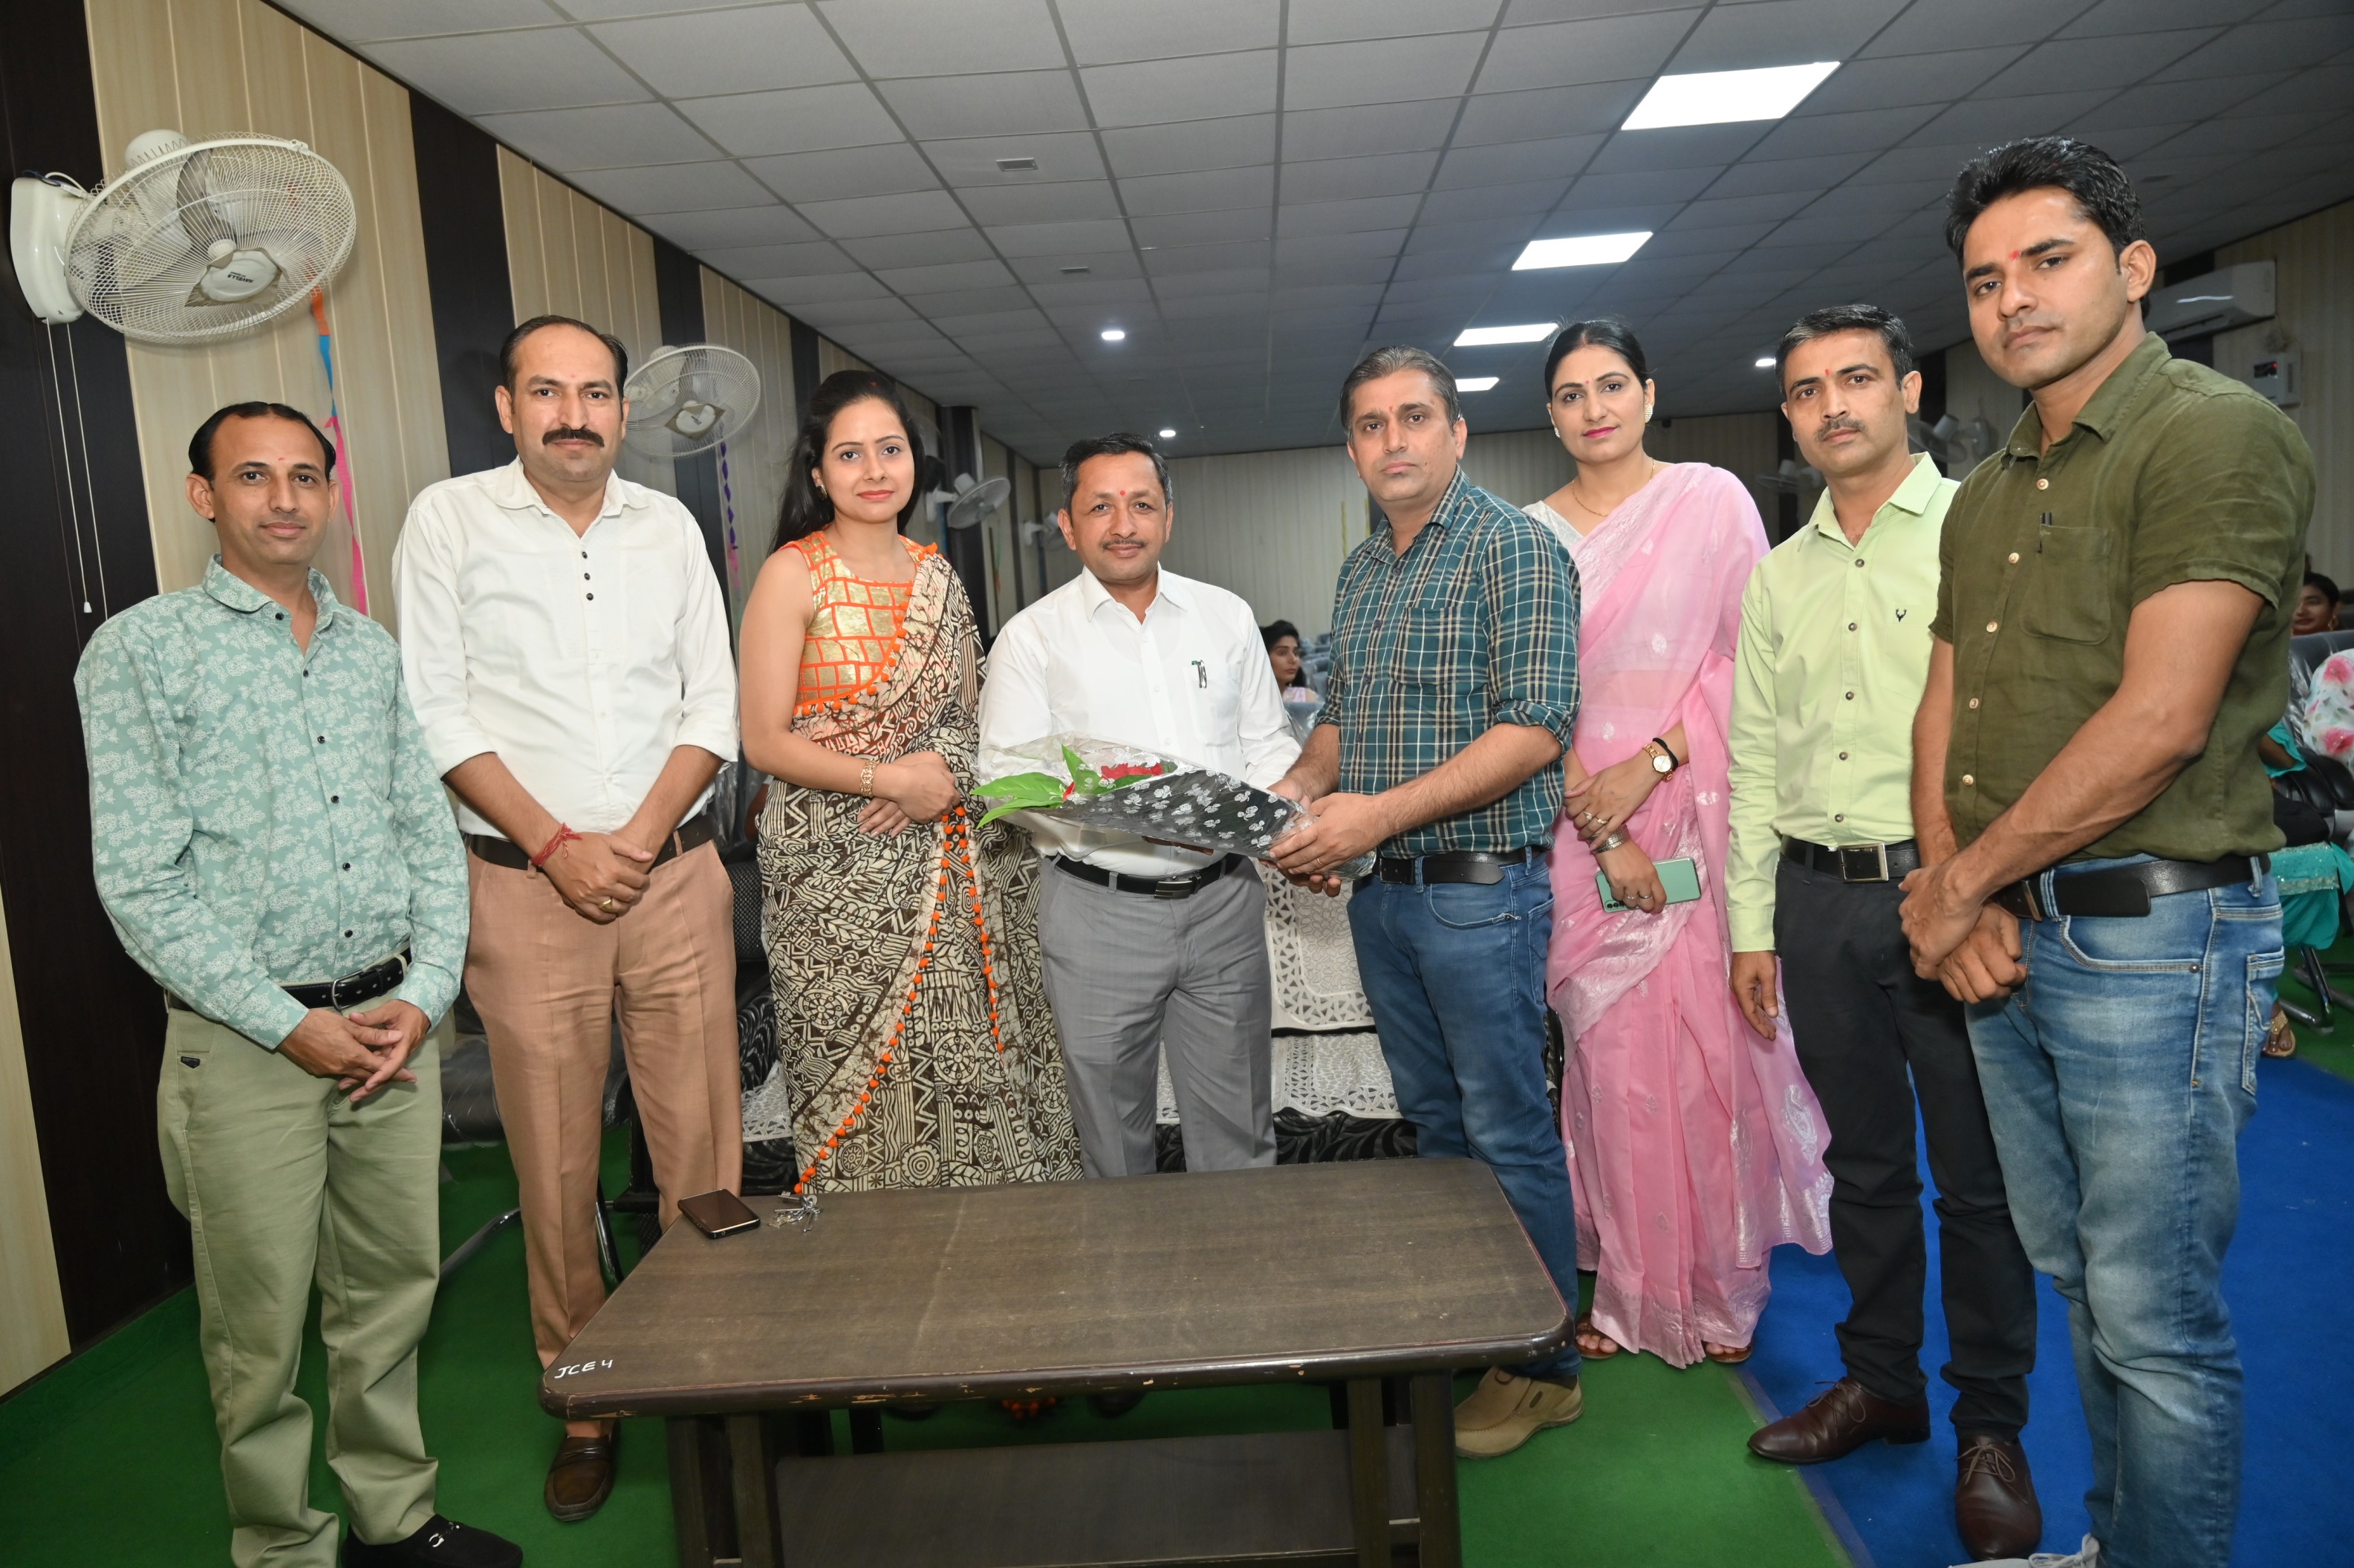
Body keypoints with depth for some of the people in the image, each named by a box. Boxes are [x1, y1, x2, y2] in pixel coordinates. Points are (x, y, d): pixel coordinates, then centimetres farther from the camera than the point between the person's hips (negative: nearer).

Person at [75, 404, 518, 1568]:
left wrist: (426, 993, -4)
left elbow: (432, 834, 9)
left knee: (392, 1294, 15)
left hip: (394, 1026, 4)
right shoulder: (139, 652, -4)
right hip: (246, 1045, -4)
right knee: (261, 1328, 7)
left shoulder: (374, 652, 10)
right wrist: (289, 1025, -14)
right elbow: (139, 882, -10)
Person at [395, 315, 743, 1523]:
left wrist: (636, 838, -6)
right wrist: (557, 846, -9)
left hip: (675, 874, 2)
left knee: (702, 1139, 4)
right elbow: (438, 713, -2)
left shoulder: (668, 526, 9)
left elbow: (712, 703, 6)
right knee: (554, 1156, 6)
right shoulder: (449, 520, 2)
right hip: (527, 883, -1)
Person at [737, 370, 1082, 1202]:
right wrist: (892, 779, -15)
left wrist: (946, 769, -6)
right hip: (838, 864, -4)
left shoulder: (938, 575, 11)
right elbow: (765, 740, -9)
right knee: (866, 1073, 1)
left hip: (946, 860, 4)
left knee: (966, 1060, 6)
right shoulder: (794, 574, -5)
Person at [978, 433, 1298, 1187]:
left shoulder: (1227, 617, 9)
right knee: (1113, 1135, 13)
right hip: (1098, 910, -2)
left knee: (1238, 1132, 13)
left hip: (1223, 900, 3)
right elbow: (1008, 777, -7)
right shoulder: (1033, 636, -1)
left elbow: (1269, 747, 12)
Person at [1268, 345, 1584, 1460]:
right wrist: (1297, 789, 1)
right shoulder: (1358, 573, 14)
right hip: (1378, 893, 8)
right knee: (1436, 1123, 18)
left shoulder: (1513, 549, -9)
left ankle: (1543, 1365, 17)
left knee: (1510, 1136, 2)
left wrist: (1383, 811, -23)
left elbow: (1533, 730, -18)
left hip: (1481, 889, -8)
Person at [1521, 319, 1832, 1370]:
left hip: (1698, 813, -1)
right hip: (1586, 828, 2)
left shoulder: (1712, 499, 4)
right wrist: (1600, 833, -6)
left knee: (1710, 1046, 1)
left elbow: (1750, 657, -1)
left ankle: (1721, 1290, 20)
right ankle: (1632, 1291, 19)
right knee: (1613, 1056, 4)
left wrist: (1652, 763, -12)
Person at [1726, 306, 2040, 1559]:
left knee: (1978, 1174, 5)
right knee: (1864, 1162, 15)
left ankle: (1991, 1428, 22)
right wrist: (1751, 925, 10)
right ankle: (1880, 1381, 31)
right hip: (1819, 896, 4)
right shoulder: (1777, 576, 12)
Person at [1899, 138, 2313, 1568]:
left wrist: (1961, 882, -11)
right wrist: (1954, 891, -2)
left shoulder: (2216, 433, -9)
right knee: (2082, 1283, 19)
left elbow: (2160, 722, -18)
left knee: (2155, 1322, 2)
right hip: (2008, 938, 8)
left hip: (2155, 931, -8)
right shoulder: (1985, 497, 16)